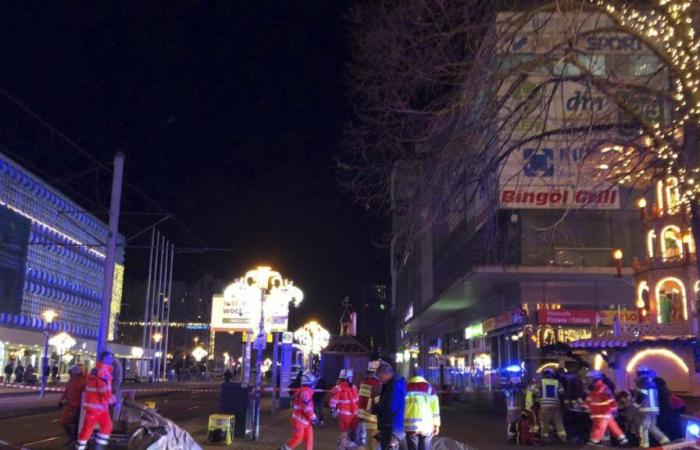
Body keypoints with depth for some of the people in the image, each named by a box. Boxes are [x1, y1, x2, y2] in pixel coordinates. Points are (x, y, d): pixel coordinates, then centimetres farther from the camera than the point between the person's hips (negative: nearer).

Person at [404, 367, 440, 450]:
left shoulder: (406, 388, 3)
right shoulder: (429, 388, 2)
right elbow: (435, 407, -1)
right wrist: (436, 425, 5)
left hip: (411, 425, 0)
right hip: (427, 426, 0)